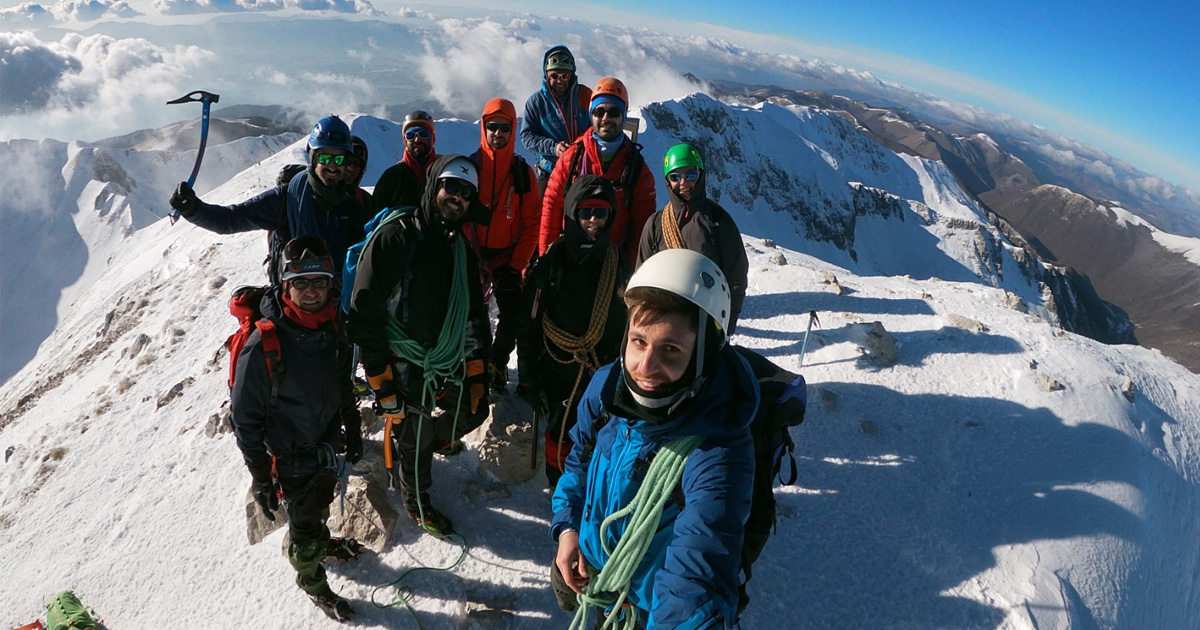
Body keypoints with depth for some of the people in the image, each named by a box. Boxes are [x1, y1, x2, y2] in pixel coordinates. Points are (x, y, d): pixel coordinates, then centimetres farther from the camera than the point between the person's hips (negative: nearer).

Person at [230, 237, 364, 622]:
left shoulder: (333, 328, -11)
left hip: (328, 446, 5)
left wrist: (353, 431, 14)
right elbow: (246, 418, -20)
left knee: (321, 506, 30)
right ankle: (312, 583, 44)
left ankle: (322, 543, 60)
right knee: (303, 524, 17)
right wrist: (261, 478, -15)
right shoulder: (263, 346, -30)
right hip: (292, 460, -5)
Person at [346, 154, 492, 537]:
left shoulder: (461, 247, 7)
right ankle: (416, 501, 38)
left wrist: (476, 371, 5)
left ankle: (413, 451, 45)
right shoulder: (395, 237, -16)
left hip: (451, 360, 7)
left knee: (473, 413, 17)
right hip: (407, 365, -6)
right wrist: (381, 379, -16)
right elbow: (364, 312, -16)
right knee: (417, 437, 8)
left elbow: (474, 314, 11)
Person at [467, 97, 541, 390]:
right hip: (472, 257, -1)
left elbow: (532, 222, 0)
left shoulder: (522, 171, 1)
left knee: (511, 317, -1)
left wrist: (517, 264, -7)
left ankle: (497, 364, 22)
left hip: (508, 258, 1)